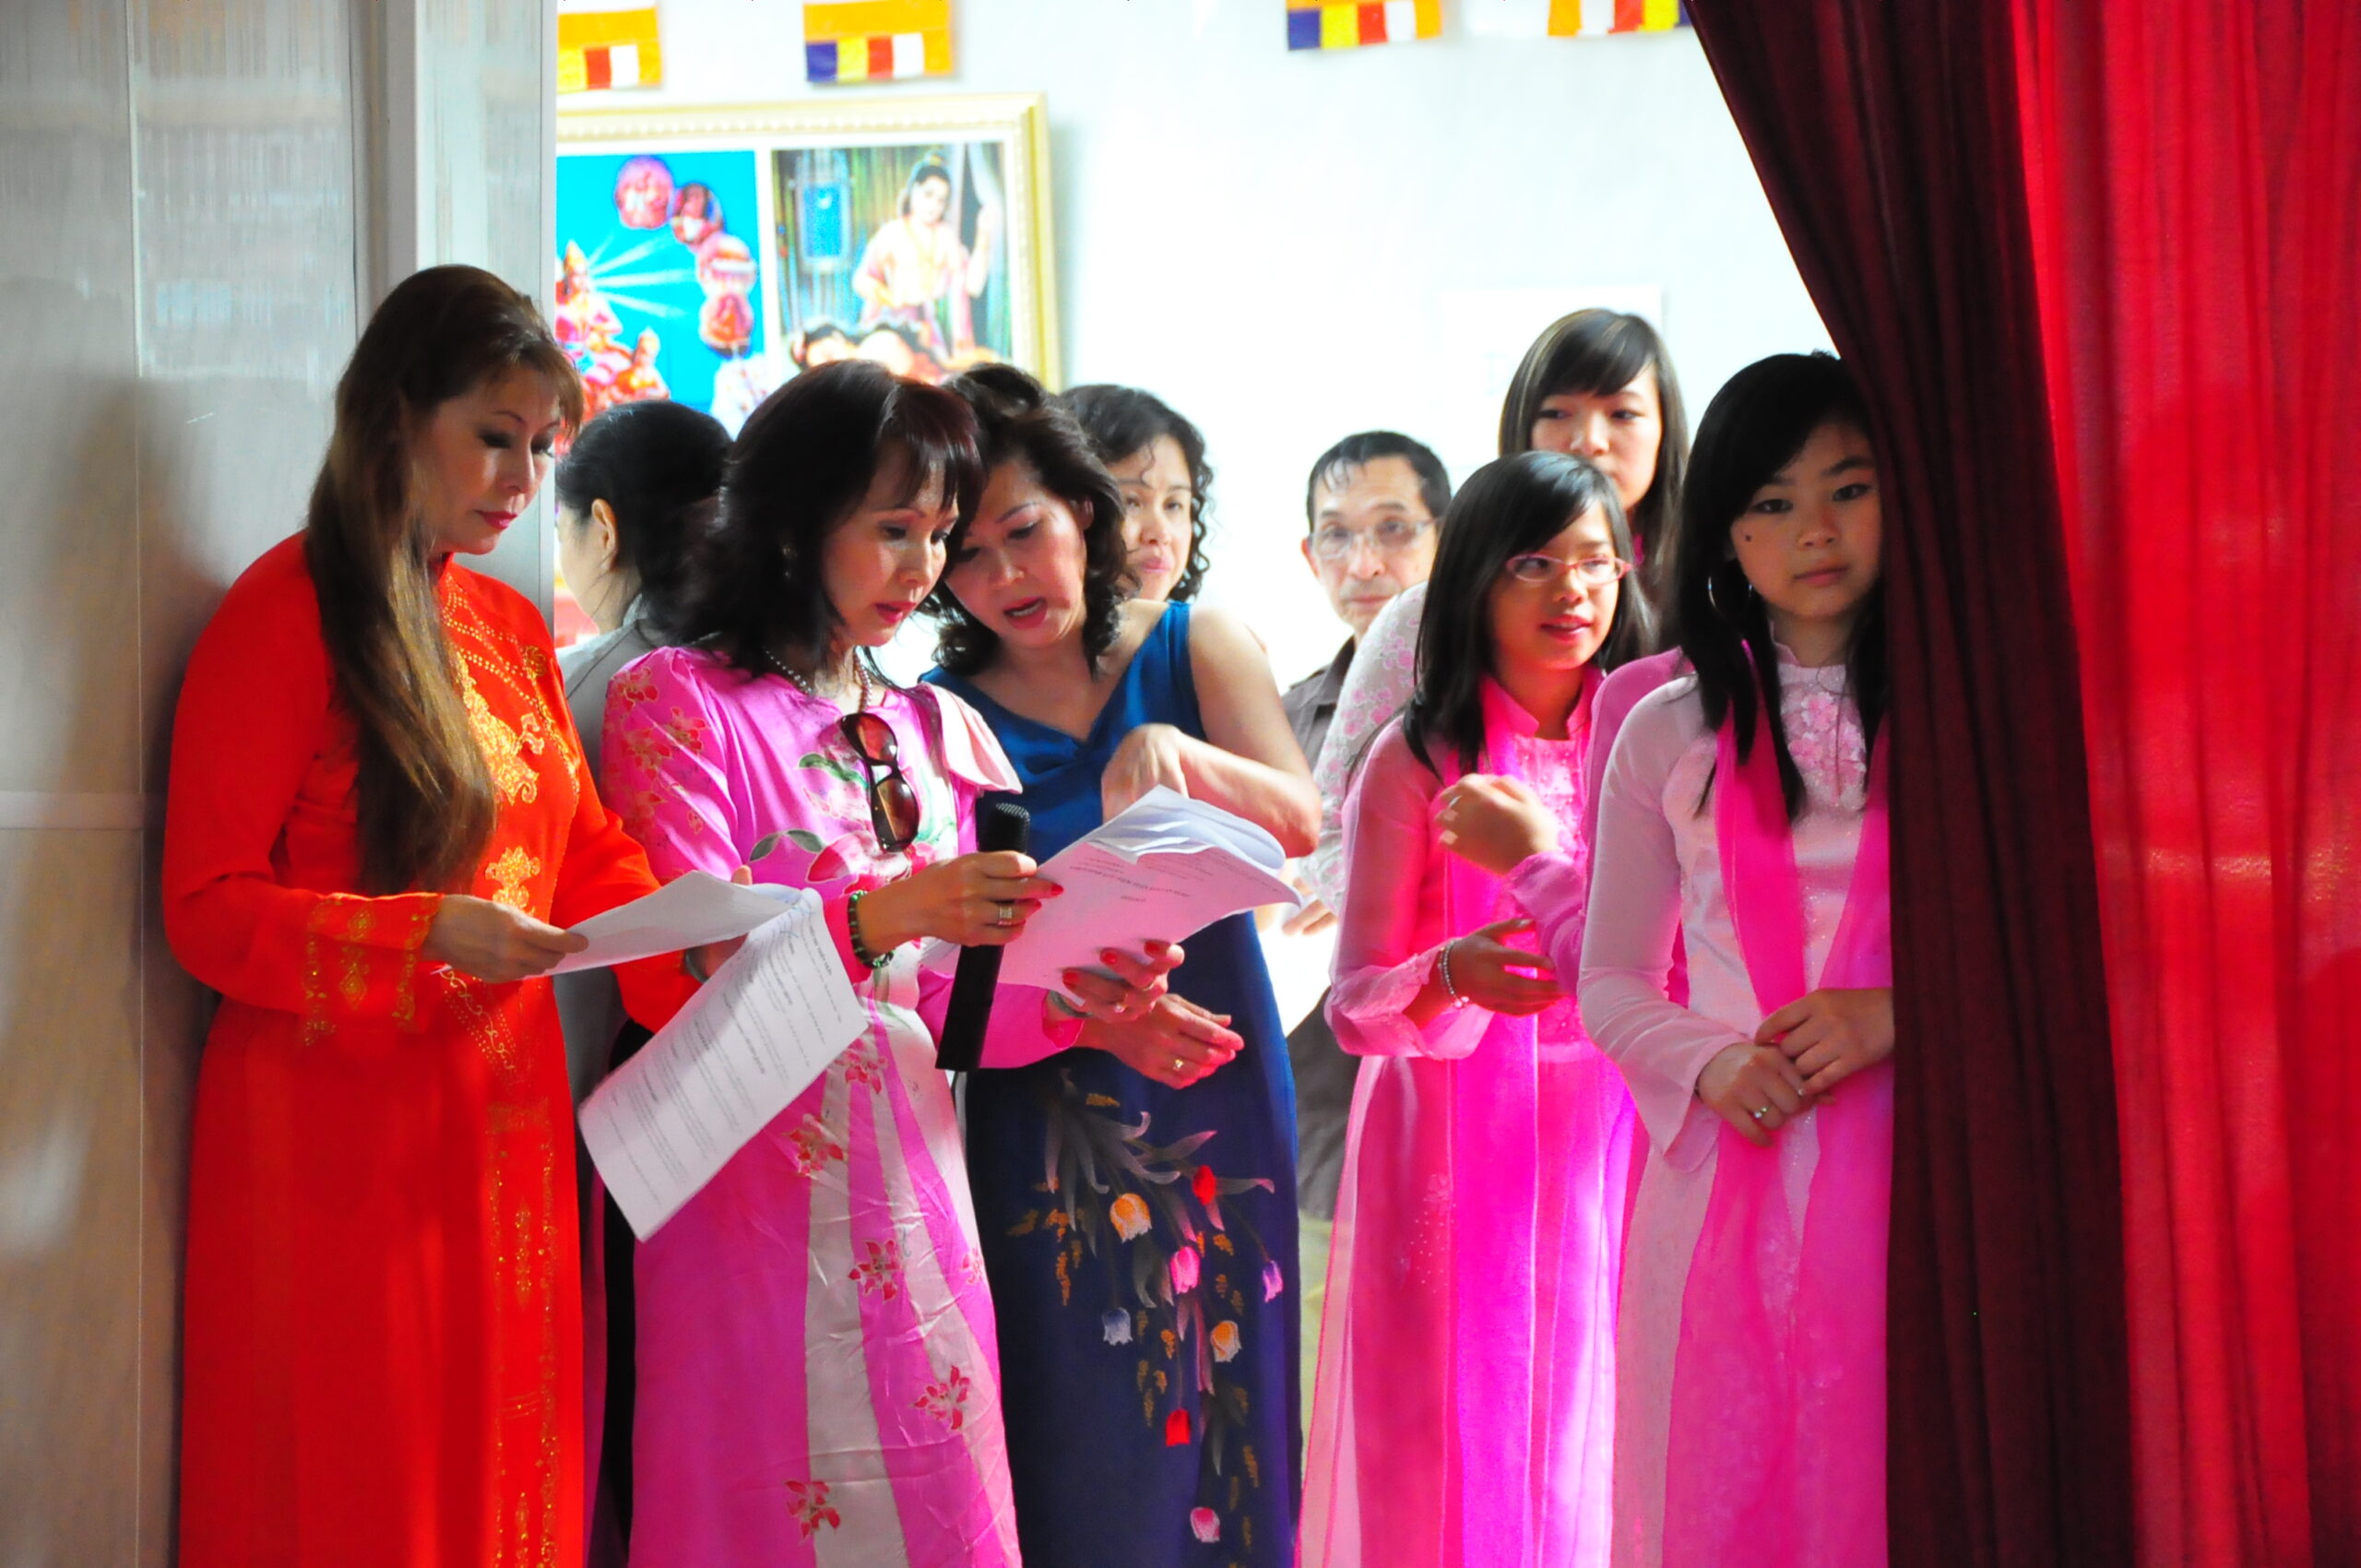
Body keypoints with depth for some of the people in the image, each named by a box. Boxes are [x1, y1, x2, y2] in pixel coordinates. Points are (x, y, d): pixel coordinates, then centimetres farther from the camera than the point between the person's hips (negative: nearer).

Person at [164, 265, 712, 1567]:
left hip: (505, 1124, 7)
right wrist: (431, 935, -24)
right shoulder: (284, 617, -9)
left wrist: (689, 944, -4)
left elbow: (586, 850, 15)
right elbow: (208, 910, -12)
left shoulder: (513, 626, 14)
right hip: (341, 1132, -7)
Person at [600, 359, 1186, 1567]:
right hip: (760, 1186, -5)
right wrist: (887, 913, -25)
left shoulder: (934, 732, 15)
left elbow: (937, 1004, 12)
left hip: (912, 1185, 6)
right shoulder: (675, 702, -2)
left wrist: (1073, 999, -7)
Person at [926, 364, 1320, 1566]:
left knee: (1222, 1397, 3)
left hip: (1219, 1081, 1)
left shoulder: (1195, 647, 6)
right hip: (1048, 1116, -1)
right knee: (1077, 1436, -2)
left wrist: (1173, 750, -25)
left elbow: (1300, 823, -7)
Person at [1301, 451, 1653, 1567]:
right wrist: (1453, 973, -25)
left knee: (1591, 1437, 3)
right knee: (1456, 1443, 0)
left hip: (1610, 1140, 2)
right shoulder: (1418, 761, -2)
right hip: (1453, 1147, -2)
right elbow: (1355, 1005, -5)